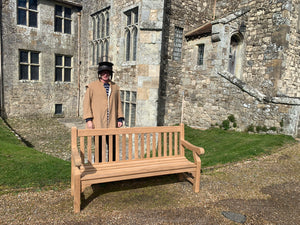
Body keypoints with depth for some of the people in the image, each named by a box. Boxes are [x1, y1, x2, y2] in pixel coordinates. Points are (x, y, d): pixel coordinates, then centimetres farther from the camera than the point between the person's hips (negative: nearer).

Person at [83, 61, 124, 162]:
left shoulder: (115, 87, 11)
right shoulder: (92, 86, 1)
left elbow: (118, 103, 12)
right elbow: (86, 103, -1)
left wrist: (120, 118, 5)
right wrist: (88, 120, -9)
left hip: (112, 124, 3)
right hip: (98, 124, -3)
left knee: (113, 147, 9)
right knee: (99, 147, 5)